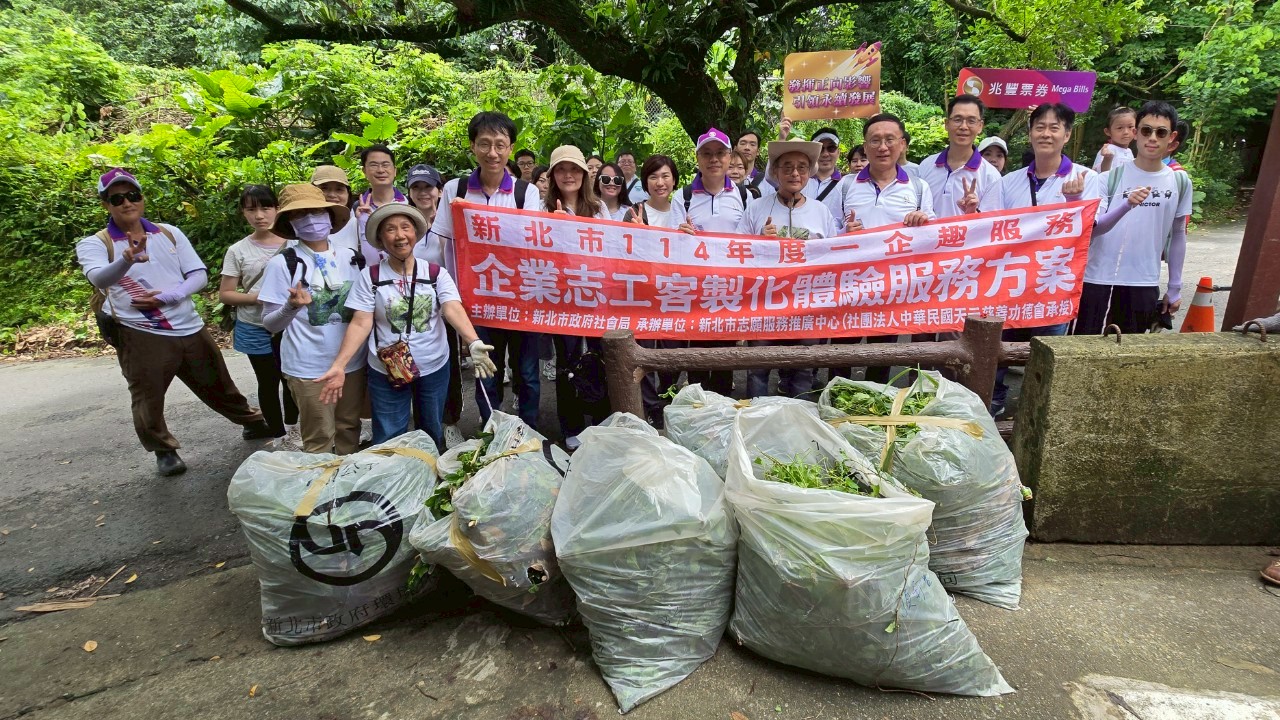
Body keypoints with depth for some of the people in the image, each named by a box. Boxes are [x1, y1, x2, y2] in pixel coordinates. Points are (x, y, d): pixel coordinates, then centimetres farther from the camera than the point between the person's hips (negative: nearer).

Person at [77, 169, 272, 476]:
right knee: (148, 400, 5)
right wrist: (126, 260, -46)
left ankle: (253, 422, 37)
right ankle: (164, 451, 28)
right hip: (140, 336, -3)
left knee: (218, 386, 17)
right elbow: (100, 279, -25)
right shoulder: (94, 244, -4)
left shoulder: (170, 233, 6)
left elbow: (200, 275, 3)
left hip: (190, 329, 3)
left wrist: (168, 295, -15)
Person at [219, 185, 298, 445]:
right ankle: (280, 436, 25)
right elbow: (225, 294, -2)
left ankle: (292, 429, 36)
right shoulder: (238, 251, -4)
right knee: (269, 383, 10)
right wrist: (257, 297, -19)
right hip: (256, 330, -1)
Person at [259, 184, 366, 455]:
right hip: (309, 368, -4)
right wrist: (292, 306, -27)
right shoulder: (282, 263, -9)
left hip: (353, 362, 4)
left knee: (350, 431, 18)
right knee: (320, 438, 7)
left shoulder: (352, 258, 2)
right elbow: (269, 324, -8)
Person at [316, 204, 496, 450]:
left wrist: (473, 343, -38)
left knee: (433, 434, 18)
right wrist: (339, 366, -21)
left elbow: (453, 310, -19)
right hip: (386, 371, 0)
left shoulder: (437, 273, -5)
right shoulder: (370, 276, -5)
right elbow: (361, 323, -9)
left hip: (434, 368, 1)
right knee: (388, 441, 11)